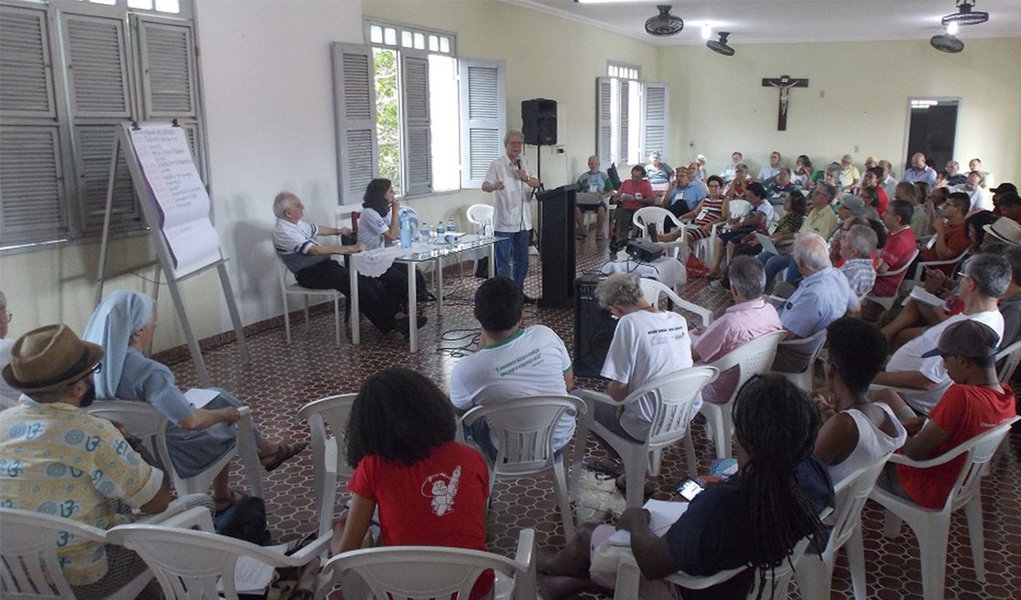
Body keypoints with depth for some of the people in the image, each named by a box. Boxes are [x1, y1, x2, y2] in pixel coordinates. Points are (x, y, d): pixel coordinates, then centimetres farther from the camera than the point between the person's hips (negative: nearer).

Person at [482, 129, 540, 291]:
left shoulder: (524, 162, 9)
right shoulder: (497, 165, -10)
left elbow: (536, 183, 8)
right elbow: (484, 186, -21)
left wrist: (525, 179, -15)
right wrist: (494, 186, -45)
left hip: (523, 221, 6)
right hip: (504, 223, -6)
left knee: (522, 261, 15)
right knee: (503, 261, -4)